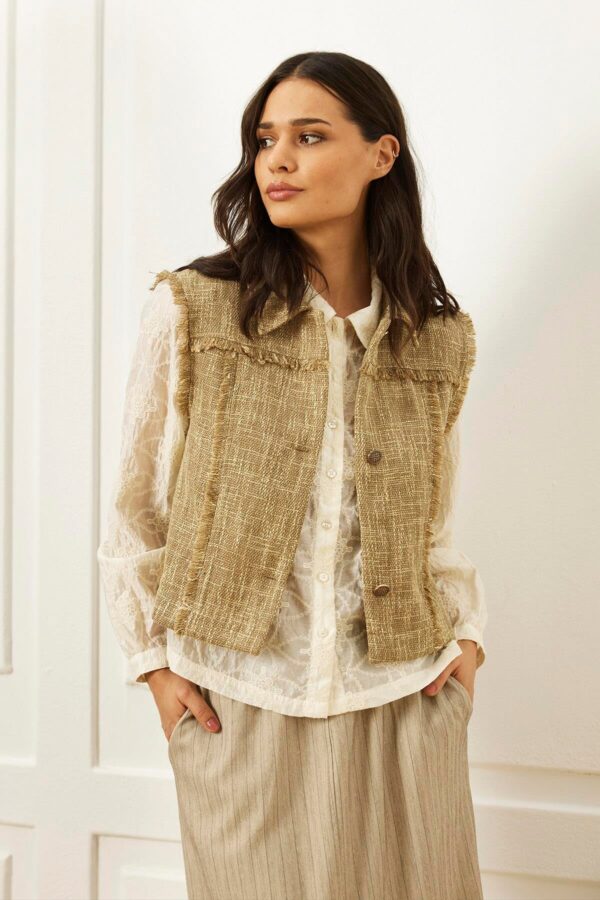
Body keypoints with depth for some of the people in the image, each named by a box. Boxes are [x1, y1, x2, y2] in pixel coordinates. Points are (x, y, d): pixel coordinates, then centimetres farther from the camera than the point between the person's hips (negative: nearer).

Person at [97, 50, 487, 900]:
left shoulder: (439, 339, 5)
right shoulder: (191, 311, -4)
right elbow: (134, 508, 1)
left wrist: (467, 635, 3)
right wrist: (155, 660, -2)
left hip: (405, 698, 2)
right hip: (240, 708, -2)